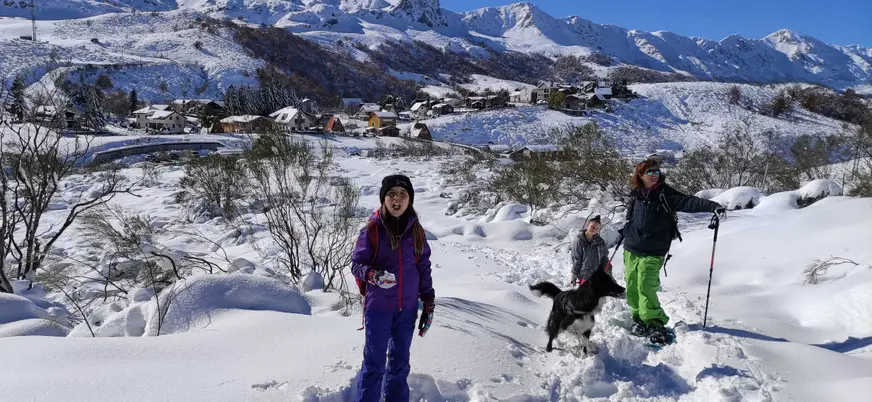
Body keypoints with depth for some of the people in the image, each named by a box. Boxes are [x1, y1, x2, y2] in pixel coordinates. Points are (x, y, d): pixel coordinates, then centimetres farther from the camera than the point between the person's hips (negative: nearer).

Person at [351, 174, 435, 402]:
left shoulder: (416, 230, 1)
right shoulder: (372, 229, -10)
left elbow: (424, 269, 7)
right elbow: (356, 264, -5)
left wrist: (429, 305, 6)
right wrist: (374, 276, -26)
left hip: (407, 308, 4)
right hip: (378, 308, -4)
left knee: (400, 362, 17)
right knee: (375, 362, 4)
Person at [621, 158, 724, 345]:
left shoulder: (665, 194, -5)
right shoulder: (636, 195, 6)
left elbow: (688, 202, -17)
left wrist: (713, 206, -28)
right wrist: (624, 232, 22)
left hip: (652, 252, -4)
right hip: (631, 250, 4)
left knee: (646, 288, -13)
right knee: (631, 287, 6)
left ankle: (656, 324, -3)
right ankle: (639, 318, 22)